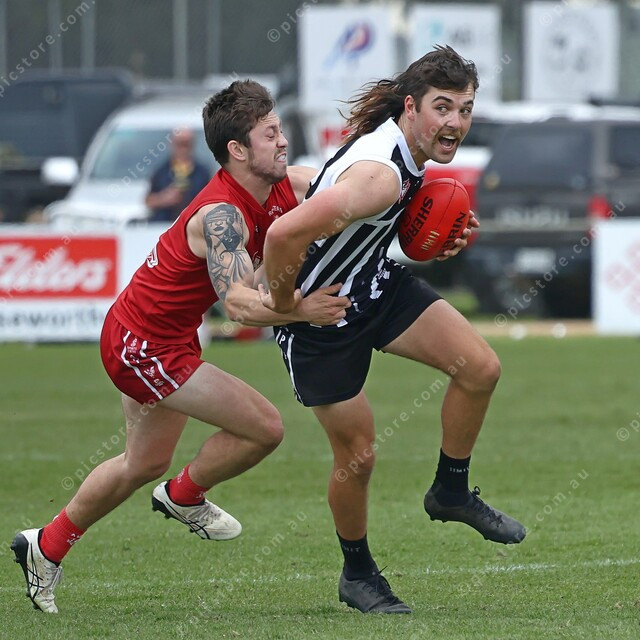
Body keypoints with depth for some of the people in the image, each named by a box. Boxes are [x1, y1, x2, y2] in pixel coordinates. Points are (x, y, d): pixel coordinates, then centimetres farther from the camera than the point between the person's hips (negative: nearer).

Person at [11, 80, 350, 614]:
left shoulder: (288, 187, -5)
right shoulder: (222, 214, -30)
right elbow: (239, 303, -41)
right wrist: (301, 310, -56)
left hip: (141, 336, 10)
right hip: (144, 345, -10)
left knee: (145, 463, 25)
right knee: (264, 427, -12)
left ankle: (47, 548, 39)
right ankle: (186, 497, 15)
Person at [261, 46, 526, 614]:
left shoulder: (411, 149, -6)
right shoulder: (380, 173, -36)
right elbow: (284, 234, -43)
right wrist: (281, 304, -25)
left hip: (379, 283, 9)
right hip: (319, 312, -8)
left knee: (480, 367, -2)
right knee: (358, 453, 0)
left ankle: (451, 492, 19)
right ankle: (357, 573, 24)